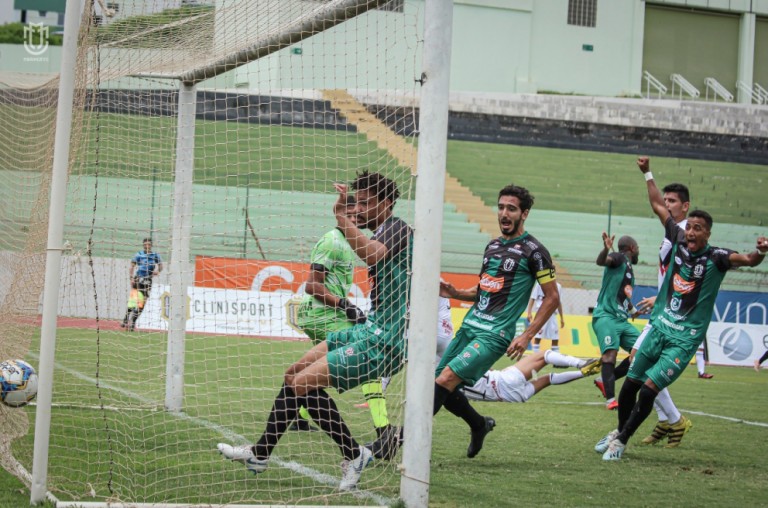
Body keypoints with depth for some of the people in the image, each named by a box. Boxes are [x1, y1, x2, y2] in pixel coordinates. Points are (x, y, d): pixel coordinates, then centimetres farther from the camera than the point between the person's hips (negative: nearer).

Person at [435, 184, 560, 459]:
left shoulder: (533, 251, -6)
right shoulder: (493, 246, 16)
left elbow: (552, 297, -4)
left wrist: (527, 336, -11)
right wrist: (454, 293, 6)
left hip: (494, 335, -8)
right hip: (469, 327, 8)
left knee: (446, 379, -21)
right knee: (442, 388, 5)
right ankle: (480, 425, 31)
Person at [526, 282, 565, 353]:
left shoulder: (558, 286, 13)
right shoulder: (539, 285, 2)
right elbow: (532, 299, -1)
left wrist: (562, 318, 19)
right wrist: (529, 312, -11)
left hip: (553, 314, 4)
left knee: (555, 339, 2)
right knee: (538, 337, -10)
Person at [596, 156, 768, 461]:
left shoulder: (715, 258, -13)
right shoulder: (679, 241, -1)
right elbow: (658, 206, 11)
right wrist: (647, 174, 13)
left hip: (684, 339, -5)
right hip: (659, 327, 5)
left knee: (648, 390, -11)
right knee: (630, 385, 11)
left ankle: (622, 441, 8)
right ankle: (619, 430, 36)